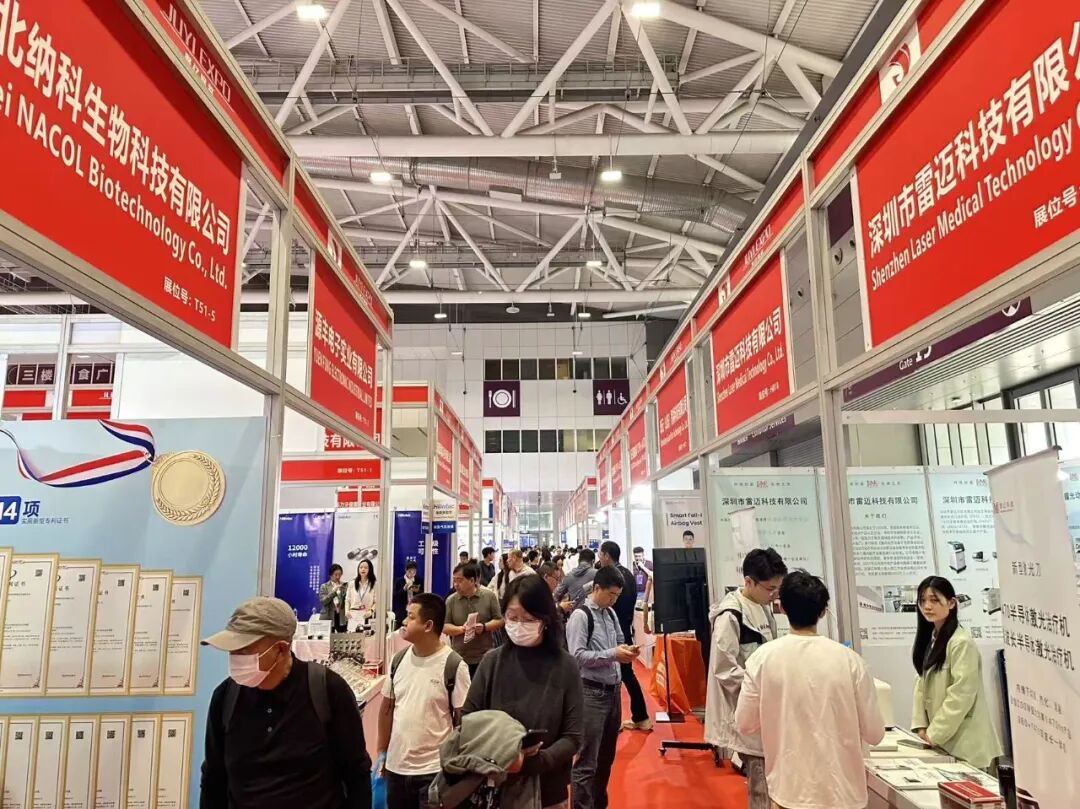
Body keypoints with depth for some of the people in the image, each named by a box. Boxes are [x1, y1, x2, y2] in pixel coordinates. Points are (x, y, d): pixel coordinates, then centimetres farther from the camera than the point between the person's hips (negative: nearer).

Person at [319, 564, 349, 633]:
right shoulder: (324, 587, 5)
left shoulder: (345, 586, 9)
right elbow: (323, 601, -7)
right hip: (328, 618, -1)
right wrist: (334, 591, -14)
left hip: (342, 617, 1)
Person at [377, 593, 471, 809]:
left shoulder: (454, 666, -15)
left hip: (434, 770, -5)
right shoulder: (399, 660, 1)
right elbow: (387, 709, 11)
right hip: (396, 766, 5)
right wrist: (382, 752, 12)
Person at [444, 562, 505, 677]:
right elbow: (444, 627, -1)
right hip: (459, 658, 1)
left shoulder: (489, 596, -3)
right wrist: (461, 629, -19)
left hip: (484, 657, -1)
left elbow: (499, 621, 0)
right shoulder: (451, 600, -1)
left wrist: (484, 627, -18)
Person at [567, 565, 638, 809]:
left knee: (606, 757, 21)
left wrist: (625, 651, -1)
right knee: (587, 762, -2)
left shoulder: (611, 614, 10)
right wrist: (612, 654, -21)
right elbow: (577, 656, -19)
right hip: (592, 693, -8)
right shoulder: (580, 616, -13)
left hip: (613, 690, 8)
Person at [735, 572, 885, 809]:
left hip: (788, 788, 0)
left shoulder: (762, 659, -11)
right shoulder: (849, 660, -12)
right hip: (841, 789, 0)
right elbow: (874, 734, -5)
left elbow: (744, 725, -4)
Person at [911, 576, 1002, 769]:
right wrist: (921, 726, 0)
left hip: (964, 740, -7)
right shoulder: (929, 639, 8)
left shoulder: (962, 642, -16)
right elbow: (922, 684, 8)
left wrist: (934, 733, -15)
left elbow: (961, 694, -19)